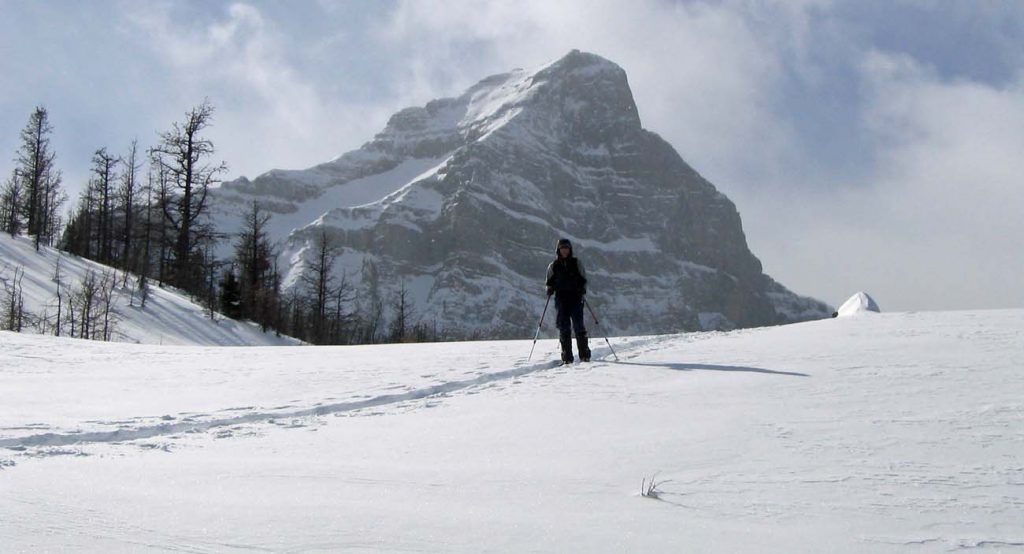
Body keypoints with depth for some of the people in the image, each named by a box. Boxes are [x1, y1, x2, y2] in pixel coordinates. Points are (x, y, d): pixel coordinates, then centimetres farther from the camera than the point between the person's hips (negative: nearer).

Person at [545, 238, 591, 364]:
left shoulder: (576, 263, 7)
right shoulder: (553, 266, 10)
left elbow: (583, 279, 10)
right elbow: (549, 282, 16)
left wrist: (582, 289, -11)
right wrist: (550, 289, -6)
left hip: (576, 298, -1)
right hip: (561, 299, 1)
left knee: (578, 325, -8)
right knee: (564, 328, -3)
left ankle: (584, 355, -2)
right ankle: (567, 357, 0)